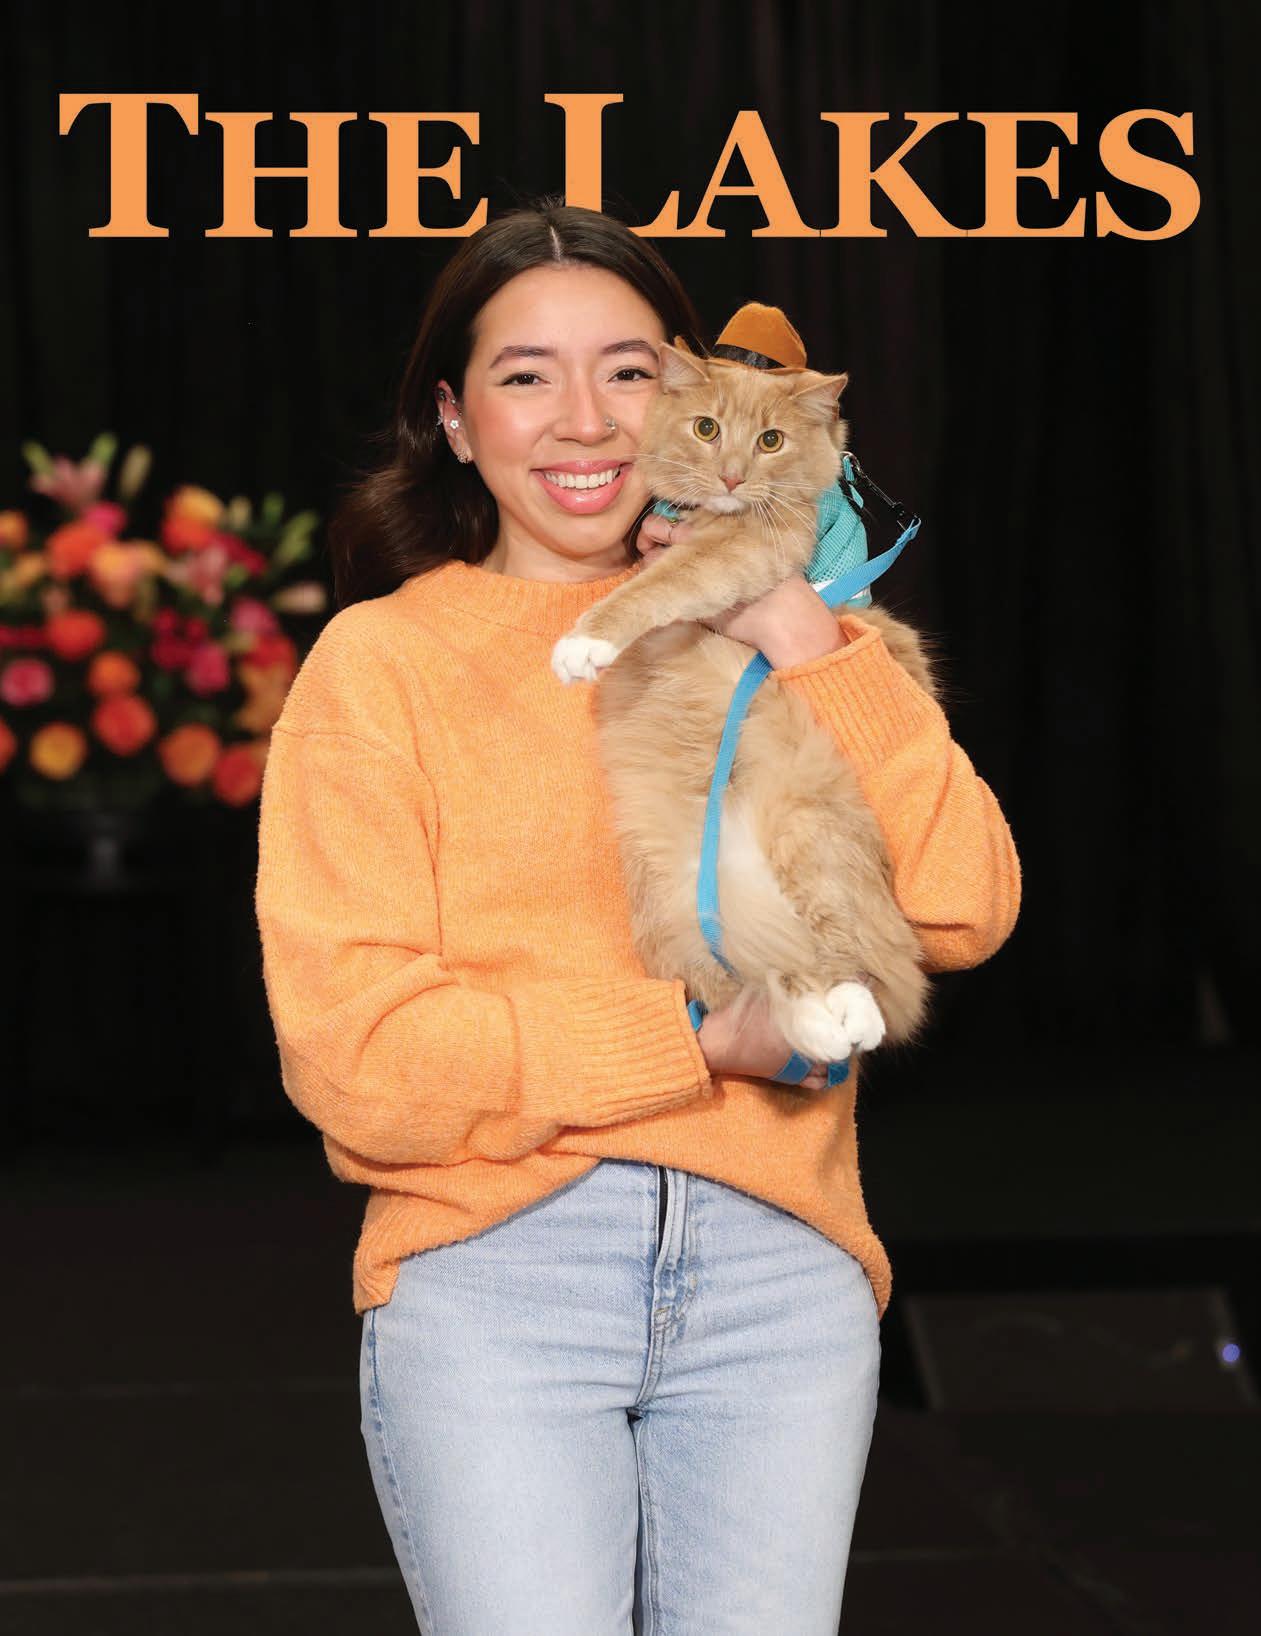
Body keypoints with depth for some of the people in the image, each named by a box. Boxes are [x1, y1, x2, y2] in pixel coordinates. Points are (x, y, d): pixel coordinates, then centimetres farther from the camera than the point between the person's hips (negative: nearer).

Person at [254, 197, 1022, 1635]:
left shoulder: (785, 642, 14)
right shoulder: (380, 659, 4)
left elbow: (966, 909, 0)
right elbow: (351, 1053, -5)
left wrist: (804, 649, -5)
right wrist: (695, 1034, -8)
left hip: (779, 1263, 2)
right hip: (493, 1264, -2)